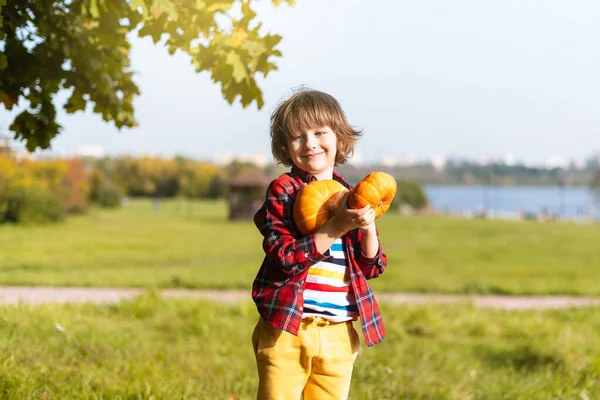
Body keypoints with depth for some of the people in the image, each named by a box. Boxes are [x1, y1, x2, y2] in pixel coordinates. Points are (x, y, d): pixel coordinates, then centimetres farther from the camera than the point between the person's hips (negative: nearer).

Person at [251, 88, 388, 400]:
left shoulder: (351, 198, 10)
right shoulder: (283, 191, -5)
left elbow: (371, 267, 8)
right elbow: (285, 257, -17)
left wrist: (368, 229, -10)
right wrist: (335, 228, -24)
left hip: (339, 335, 5)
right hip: (287, 330, -5)